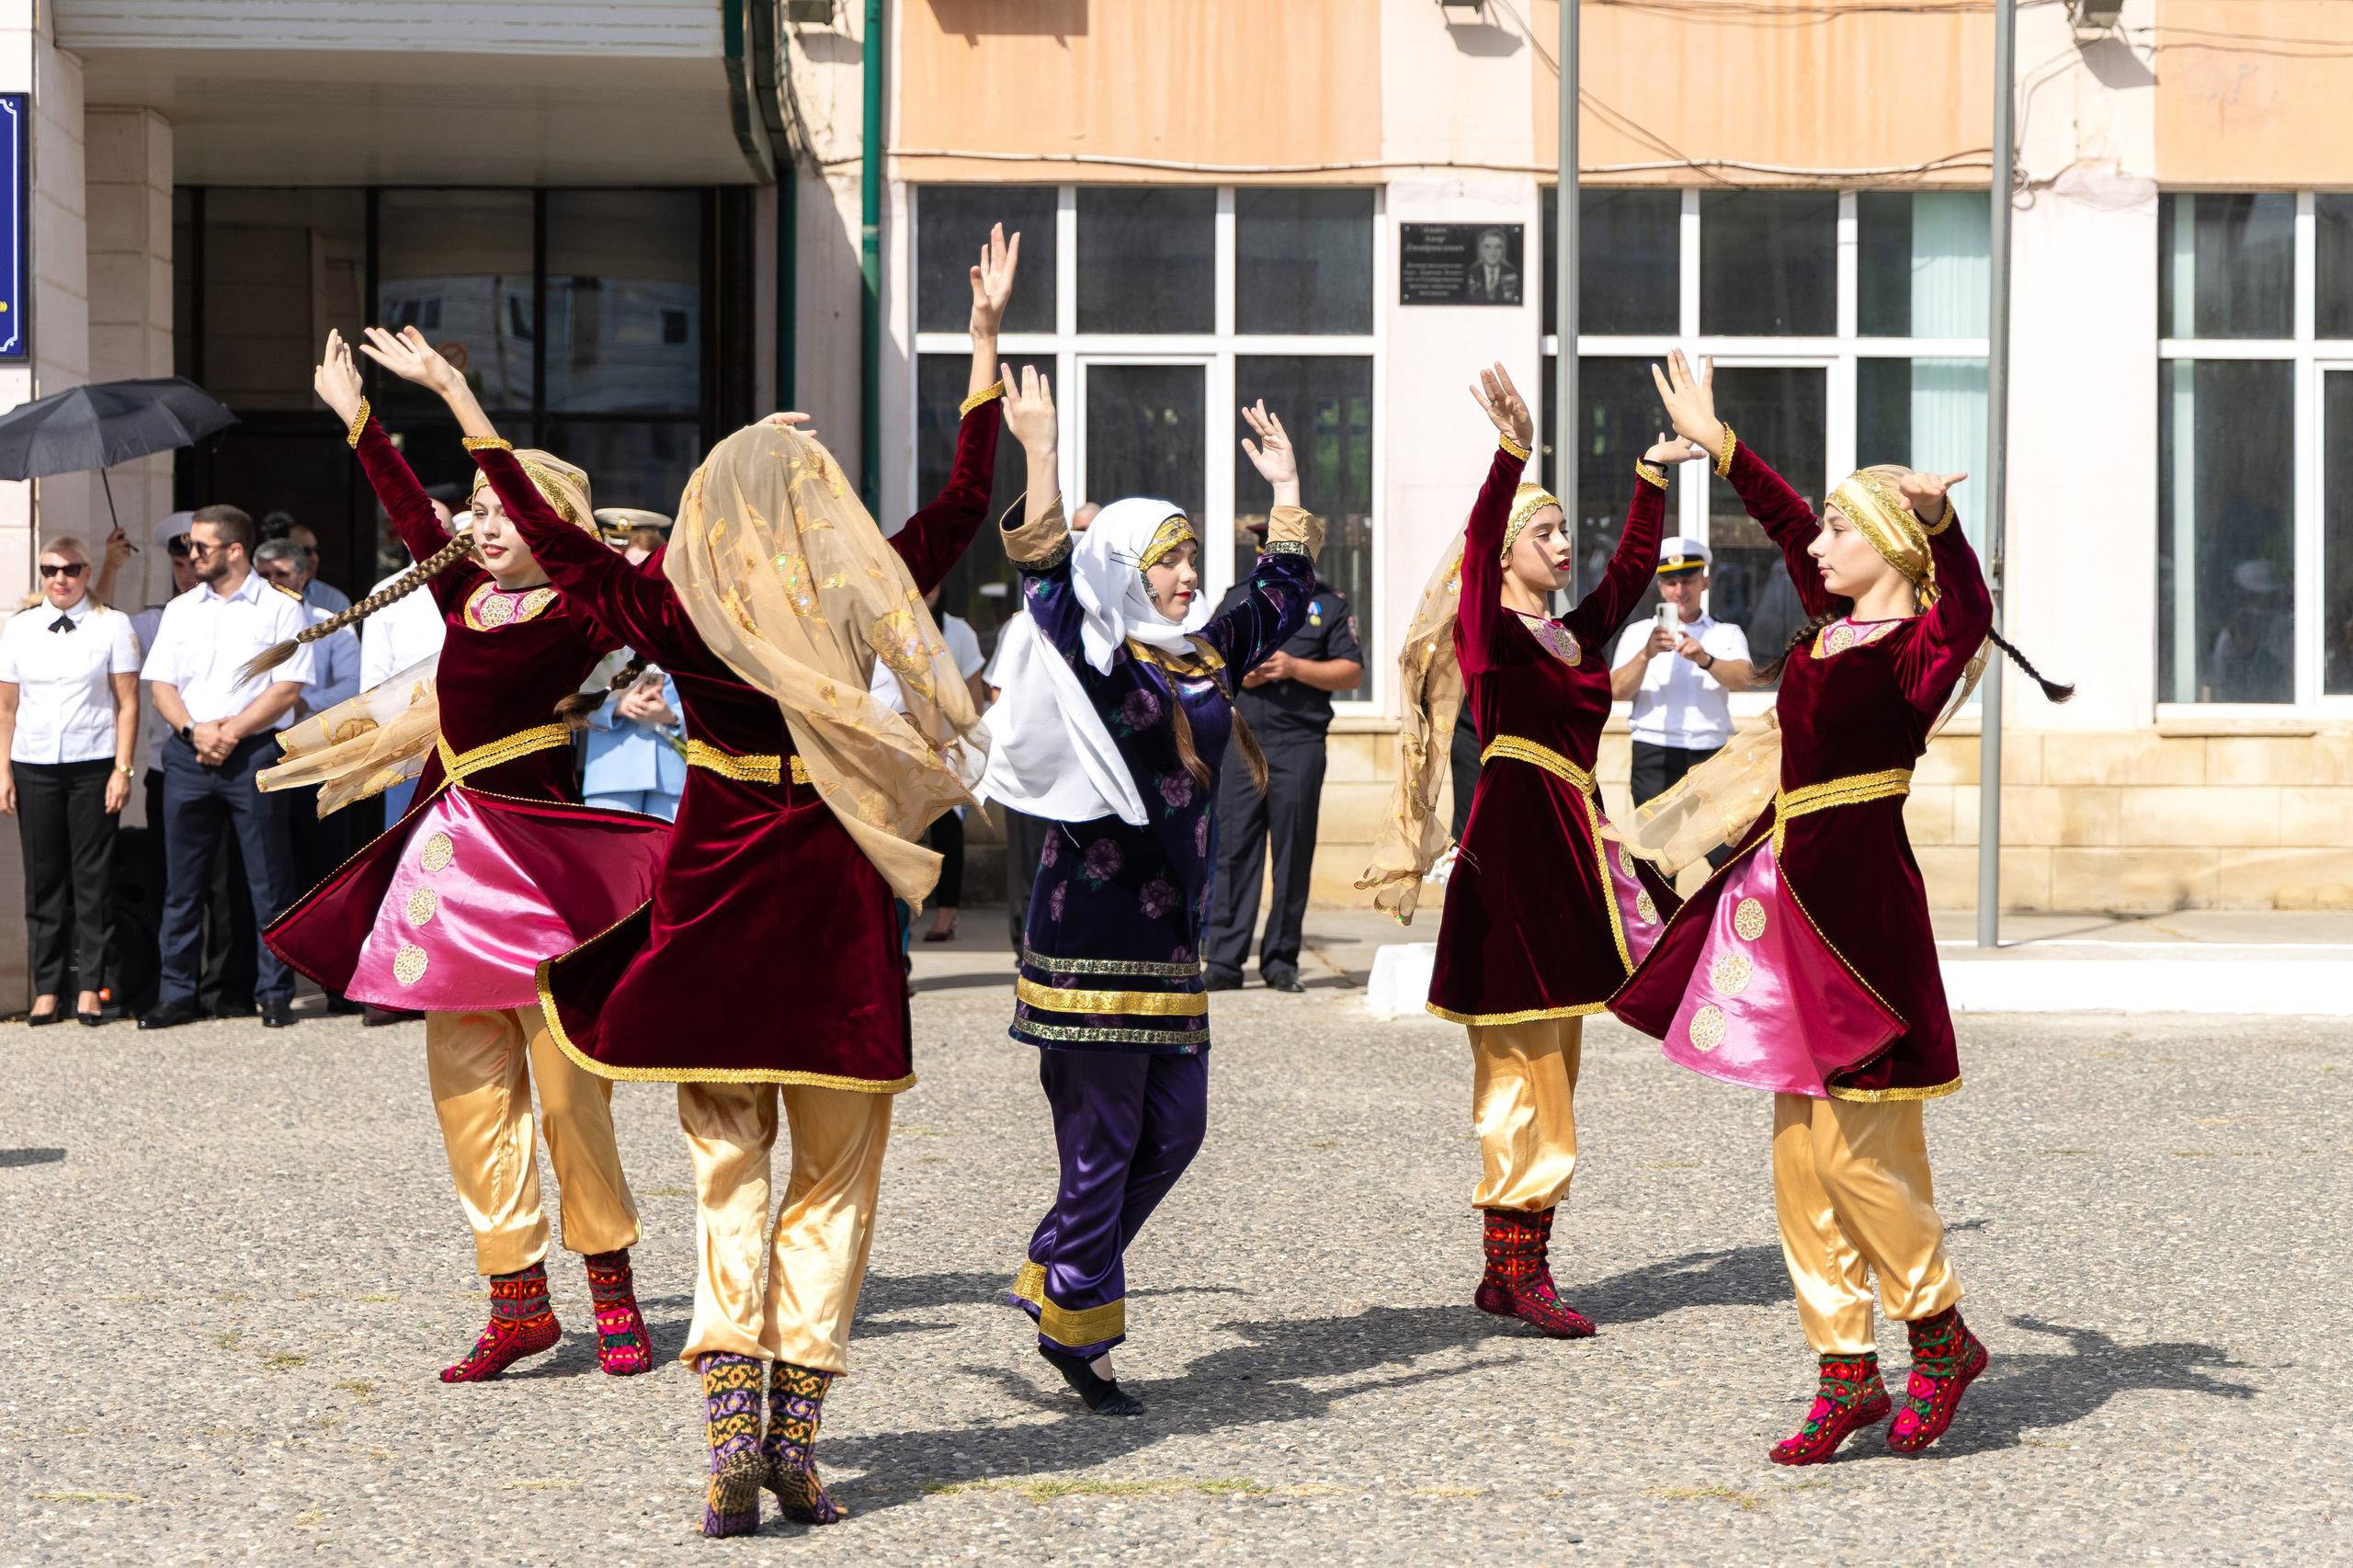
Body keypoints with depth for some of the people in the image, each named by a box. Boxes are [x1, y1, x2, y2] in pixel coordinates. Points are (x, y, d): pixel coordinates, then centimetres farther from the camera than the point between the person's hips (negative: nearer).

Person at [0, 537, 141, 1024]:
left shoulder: (113, 625, 2)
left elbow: (127, 703, 0)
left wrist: (122, 769, -6)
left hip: (93, 765, -2)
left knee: (93, 877, -2)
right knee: (43, 876, 2)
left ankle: (91, 988, 4)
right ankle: (47, 989, 7)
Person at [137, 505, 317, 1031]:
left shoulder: (281, 608, 2)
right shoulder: (180, 610, 16)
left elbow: (288, 689, -5)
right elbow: (160, 685, 10)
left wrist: (231, 732, -12)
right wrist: (195, 731, -8)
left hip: (255, 754, -4)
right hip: (187, 755, 4)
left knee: (269, 882, -3)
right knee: (182, 882, 4)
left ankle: (275, 994, 2)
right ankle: (176, 995, 9)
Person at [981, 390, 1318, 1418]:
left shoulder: (1205, 655, 14)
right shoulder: (1093, 657, -6)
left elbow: (1282, 598, 28)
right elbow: (1045, 573, -21)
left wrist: (1286, 487, 29)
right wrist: (1039, 453, -26)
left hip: (1171, 930, 8)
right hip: (1094, 926, -8)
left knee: (1173, 1127, 10)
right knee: (1102, 1139, -4)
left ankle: (1052, 1280, 23)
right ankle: (1077, 1331, 6)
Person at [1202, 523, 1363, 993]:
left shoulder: (1329, 603, 7)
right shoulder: (1235, 599, 14)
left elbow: (1351, 672, 2)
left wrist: (1294, 667, -11)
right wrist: (1236, 674, -5)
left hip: (1299, 746, -2)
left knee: (1293, 853, 1)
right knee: (1232, 851, -3)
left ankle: (1281, 960, 8)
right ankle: (1224, 961, -2)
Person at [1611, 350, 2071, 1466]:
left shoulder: (1919, 650, -11)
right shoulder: (1831, 621, 13)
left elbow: (1968, 613, -34)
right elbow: (1786, 524, 29)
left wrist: (1937, 519, -50)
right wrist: (1715, 441, 38)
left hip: (1857, 894, -9)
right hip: (1794, 891, 9)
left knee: (1854, 1148, -6)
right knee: (1803, 1149, 8)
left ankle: (1942, 1334, 14)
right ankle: (1846, 1371, 14)